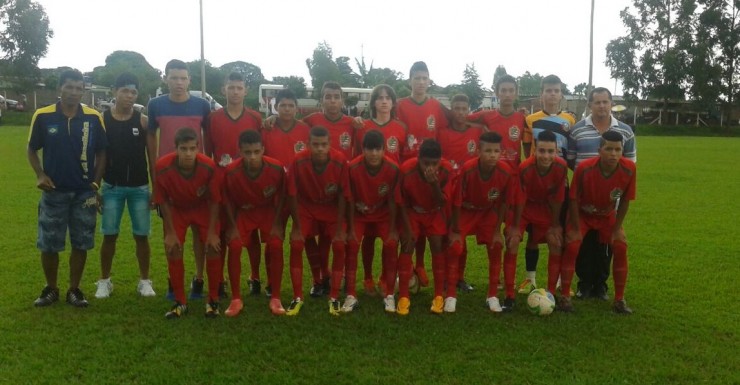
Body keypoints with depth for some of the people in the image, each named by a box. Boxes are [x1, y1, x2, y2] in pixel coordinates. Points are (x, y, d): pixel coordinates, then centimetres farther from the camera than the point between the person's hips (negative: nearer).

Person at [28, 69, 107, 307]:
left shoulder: (94, 118, -3)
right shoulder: (43, 116, -4)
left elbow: (101, 153, 4)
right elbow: (32, 150, 6)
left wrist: (96, 184, -2)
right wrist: (40, 175, -9)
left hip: (84, 192, 0)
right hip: (54, 192, 0)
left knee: (81, 244, 6)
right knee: (48, 244, 6)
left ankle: (74, 290, 21)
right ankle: (51, 289, 25)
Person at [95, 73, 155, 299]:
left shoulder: (143, 121, 0)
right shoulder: (102, 120, 0)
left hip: (140, 187, 0)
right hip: (112, 187, 0)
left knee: (142, 235, 4)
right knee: (109, 235, 5)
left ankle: (144, 281, 16)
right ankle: (104, 281, 19)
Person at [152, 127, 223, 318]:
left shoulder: (209, 167, -32)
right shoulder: (162, 167, -31)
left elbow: (214, 201, -17)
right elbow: (163, 201, -15)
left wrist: (212, 232, -16)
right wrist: (170, 232, -14)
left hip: (203, 208, -1)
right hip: (176, 209, 1)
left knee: (213, 248, -10)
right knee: (173, 250, -7)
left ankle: (213, 300, 6)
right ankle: (180, 302, 8)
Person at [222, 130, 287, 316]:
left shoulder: (276, 168, -27)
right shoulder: (231, 171, -29)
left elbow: (281, 196, -9)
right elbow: (228, 200, -10)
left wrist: (276, 223, -10)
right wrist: (233, 226, -10)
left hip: (268, 211, 0)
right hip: (242, 212, 0)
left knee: (276, 246, -18)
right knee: (234, 246, -18)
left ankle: (275, 298, -4)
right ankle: (236, 299, -3)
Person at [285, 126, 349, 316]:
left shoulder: (339, 160, -27)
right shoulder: (299, 161, -27)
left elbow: (342, 195, -16)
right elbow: (292, 195, -16)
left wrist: (340, 228, -15)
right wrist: (297, 227, -14)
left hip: (332, 209, 0)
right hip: (306, 208, 0)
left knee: (339, 246, -16)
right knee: (296, 245, -16)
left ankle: (334, 297, -1)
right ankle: (297, 297, -2)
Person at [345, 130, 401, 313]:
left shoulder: (393, 169, -26)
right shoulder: (353, 167, -28)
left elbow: (392, 201, -15)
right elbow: (350, 201, -17)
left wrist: (393, 229, -13)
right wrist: (351, 229, -14)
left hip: (383, 215, 0)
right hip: (359, 214, 0)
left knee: (391, 244, -18)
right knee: (352, 244, -19)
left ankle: (389, 295, -5)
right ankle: (351, 295, -9)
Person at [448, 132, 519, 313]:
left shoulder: (507, 172, -26)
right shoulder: (467, 169, -33)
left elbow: (504, 203, -11)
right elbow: (457, 201, -21)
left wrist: (497, 231, -7)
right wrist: (456, 230, -13)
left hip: (488, 212, 2)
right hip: (466, 211, -2)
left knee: (495, 249, -6)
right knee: (455, 248, -12)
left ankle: (492, 296, 10)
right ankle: (451, 296, 1)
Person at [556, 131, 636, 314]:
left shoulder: (629, 168, -27)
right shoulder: (584, 168, -34)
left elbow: (625, 200, -11)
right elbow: (573, 199, -21)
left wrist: (617, 228, -8)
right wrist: (576, 229, -17)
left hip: (608, 215, 3)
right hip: (582, 214, -2)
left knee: (621, 247, -9)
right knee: (572, 246, -18)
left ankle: (619, 299, 5)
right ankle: (565, 296, -6)